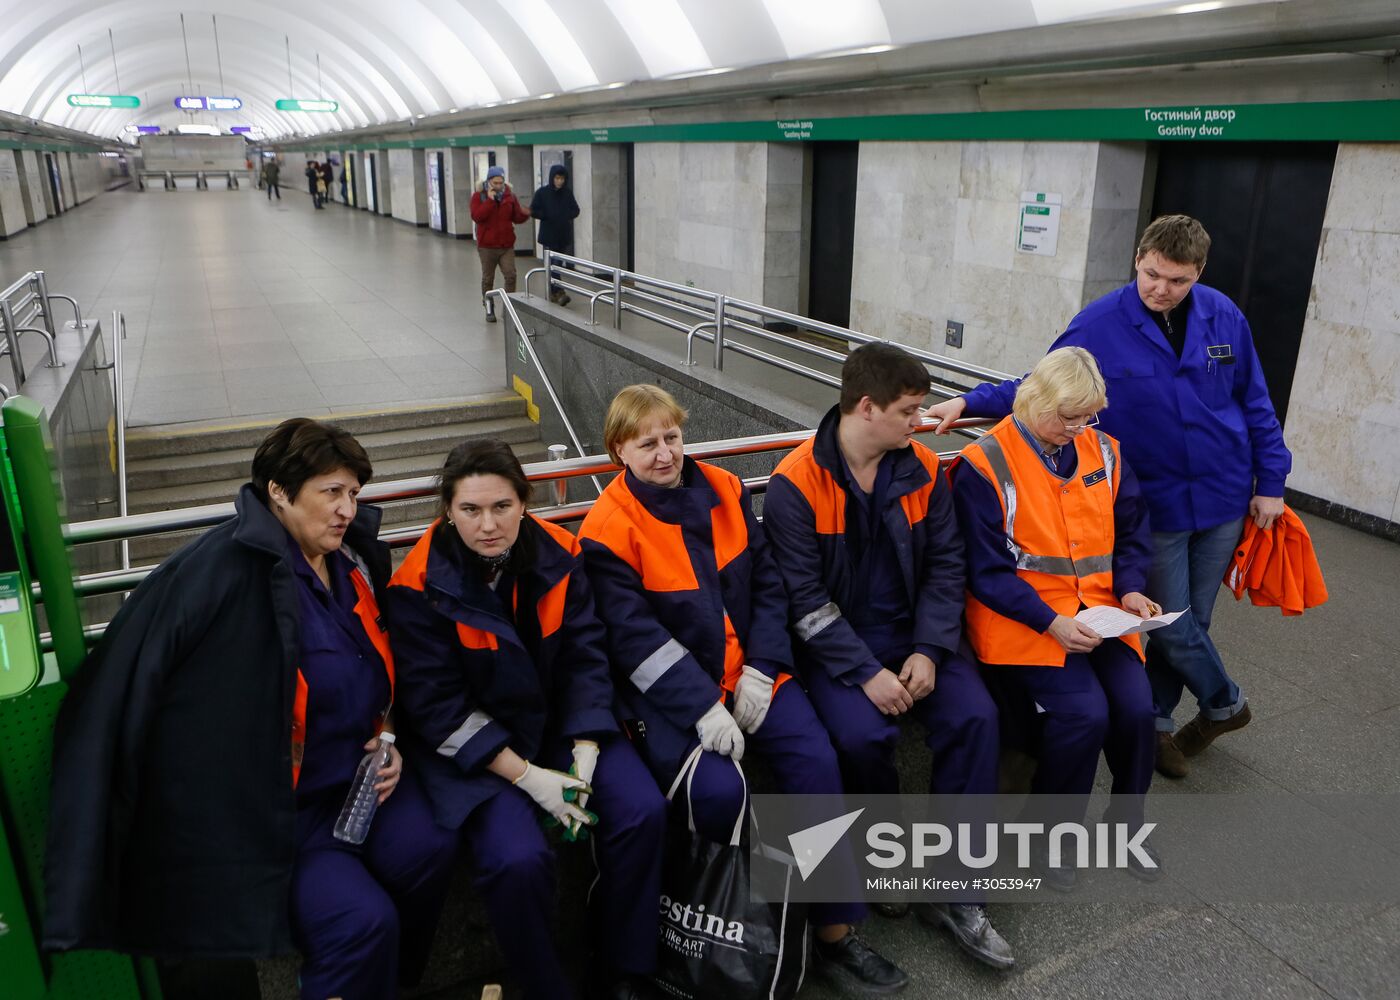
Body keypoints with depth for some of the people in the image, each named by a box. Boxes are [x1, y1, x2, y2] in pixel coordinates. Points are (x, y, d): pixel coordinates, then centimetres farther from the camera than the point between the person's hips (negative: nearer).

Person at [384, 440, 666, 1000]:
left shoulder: (558, 555, -7)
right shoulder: (420, 586, -15)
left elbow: (585, 659, -3)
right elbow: (438, 706, -14)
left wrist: (584, 754, -15)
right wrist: (528, 776, -19)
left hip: (564, 722, 4)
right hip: (472, 745, -3)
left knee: (642, 812, -16)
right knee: (519, 859, -26)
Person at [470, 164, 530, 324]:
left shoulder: (510, 196, 4)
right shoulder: (479, 196, -4)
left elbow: (517, 218, 4)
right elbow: (476, 216, -19)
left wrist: (524, 213, -18)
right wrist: (490, 200, -23)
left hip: (507, 245, 2)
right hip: (487, 246, -2)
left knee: (511, 276, -8)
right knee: (488, 279, 8)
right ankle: (489, 309, 21)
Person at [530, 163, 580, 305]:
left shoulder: (568, 192, 4)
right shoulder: (542, 193, -5)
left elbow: (575, 211, 10)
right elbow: (533, 212, -4)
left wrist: (566, 216, -9)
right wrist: (549, 216, -16)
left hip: (564, 235, 4)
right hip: (549, 235, -4)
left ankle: (553, 293, 21)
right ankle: (559, 293, -14)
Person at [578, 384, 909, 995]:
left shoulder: (724, 491, 4)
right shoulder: (608, 530, -9)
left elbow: (768, 584, 5)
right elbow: (634, 636, -14)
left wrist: (761, 668, -7)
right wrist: (701, 708, -21)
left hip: (746, 671, 4)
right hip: (668, 692, -4)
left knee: (816, 759, -15)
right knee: (718, 789, -26)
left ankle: (836, 933, 1)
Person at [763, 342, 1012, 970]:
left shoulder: (921, 468, 2)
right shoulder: (796, 484, -13)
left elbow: (944, 564, 3)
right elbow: (804, 596, -15)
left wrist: (928, 652, -10)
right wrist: (866, 672, -21)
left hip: (911, 635, 4)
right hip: (833, 643, -4)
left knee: (975, 715, -18)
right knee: (864, 733, -28)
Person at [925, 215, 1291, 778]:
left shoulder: (1223, 318, -4)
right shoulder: (1099, 325, -13)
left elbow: (1254, 403, 5)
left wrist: (1270, 481, 5)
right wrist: (970, 403, -19)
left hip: (1224, 499, 3)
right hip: (1156, 501, -3)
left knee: (1190, 620, 13)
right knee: (1173, 626, 4)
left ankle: (1156, 718, 34)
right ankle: (1225, 702, 34)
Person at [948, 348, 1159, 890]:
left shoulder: (1102, 450, 8)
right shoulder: (985, 465, -10)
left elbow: (1132, 530, 15)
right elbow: (986, 570, -12)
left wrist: (1130, 588, -4)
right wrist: (1050, 622, -20)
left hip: (1099, 612, 5)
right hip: (1022, 617, -5)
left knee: (1136, 707, -16)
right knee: (1083, 712, -24)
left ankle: (1127, 822, 15)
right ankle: (1051, 832, 4)